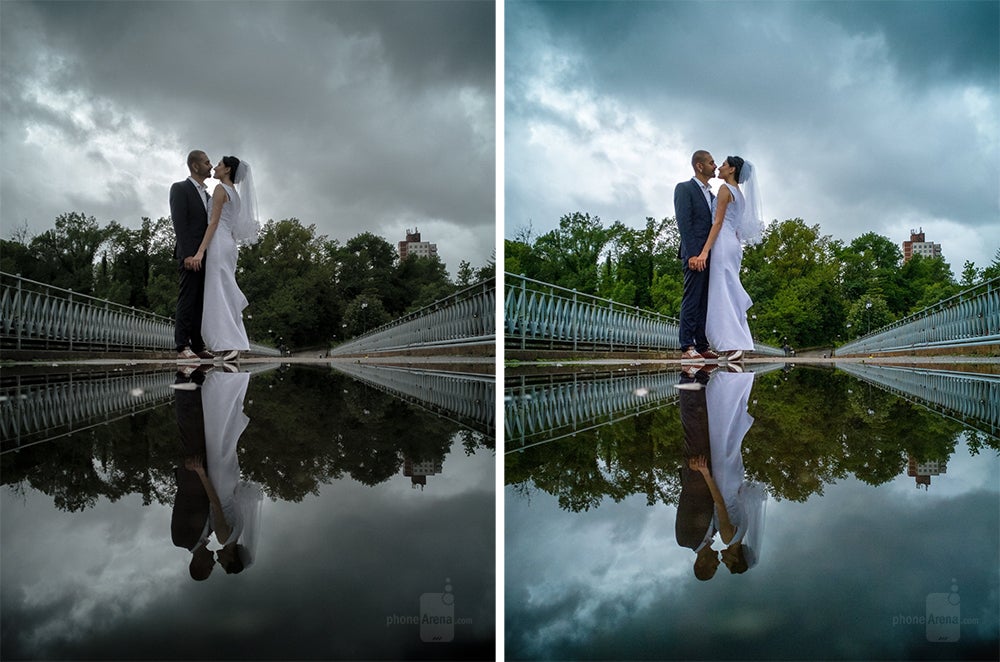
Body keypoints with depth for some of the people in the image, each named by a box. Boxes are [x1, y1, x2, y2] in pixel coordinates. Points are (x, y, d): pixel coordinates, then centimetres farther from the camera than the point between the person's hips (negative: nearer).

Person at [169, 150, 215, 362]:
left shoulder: (206, 195, 23)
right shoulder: (180, 188, 0)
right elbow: (179, 223, -10)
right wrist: (187, 254, -20)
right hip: (191, 254, -7)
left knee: (201, 303, 4)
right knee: (187, 300, -10)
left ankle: (198, 347, 4)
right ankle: (183, 348, -11)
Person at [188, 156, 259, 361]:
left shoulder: (221, 189, -6)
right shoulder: (236, 195, 20)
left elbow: (214, 221, -15)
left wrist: (200, 251, -20)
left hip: (218, 244, -9)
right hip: (230, 244, 9)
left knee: (219, 294, -10)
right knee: (226, 294, 7)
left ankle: (230, 344, -14)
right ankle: (235, 343, 3)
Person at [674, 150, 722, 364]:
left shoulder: (711, 195, 24)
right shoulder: (684, 188, 0)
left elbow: (715, 224, 21)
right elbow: (684, 223, -10)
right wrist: (692, 254, -19)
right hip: (696, 254, -8)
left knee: (705, 302, 6)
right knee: (691, 300, -10)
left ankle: (702, 346, 7)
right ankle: (687, 348, -12)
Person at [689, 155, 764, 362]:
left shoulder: (726, 189, -6)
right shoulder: (740, 194, 21)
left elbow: (718, 222, -14)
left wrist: (704, 251, -20)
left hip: (723, 244, -9)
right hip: (735, 245, 9)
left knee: (723, 293, -10)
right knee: (731, 294, 7)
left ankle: (734, 345, -14)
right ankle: (738, 344, 4)